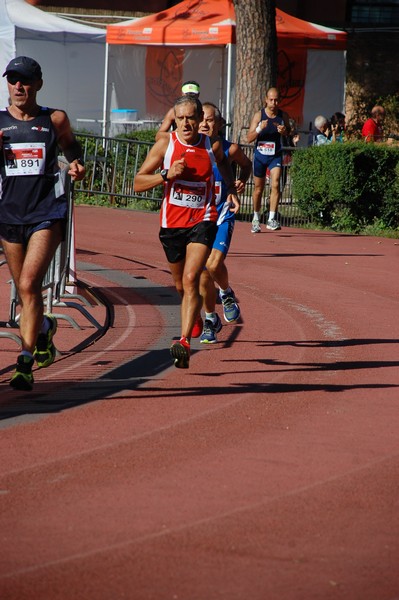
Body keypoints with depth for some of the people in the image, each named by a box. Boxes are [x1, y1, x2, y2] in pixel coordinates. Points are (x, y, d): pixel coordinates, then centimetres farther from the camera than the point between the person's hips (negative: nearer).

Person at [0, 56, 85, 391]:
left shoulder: (55, 120, 3)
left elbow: (71, 146, 21)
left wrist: (76, 165, 0)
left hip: (47, 212, -3)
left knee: (29, 284, -18)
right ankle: (42, 329, 46)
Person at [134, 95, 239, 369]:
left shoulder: (213, 146, -1)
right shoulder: (165, 143, -4)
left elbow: (224, 163, 25)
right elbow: (138, 183, -4)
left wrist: (231, 189, 11)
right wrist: (166, 175, -19)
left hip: (203, 221, -2)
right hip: (172, 223, 2)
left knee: (191, 279, -20)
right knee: (180, 285, 17)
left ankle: (184, 342, -27)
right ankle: (195, 322, 48)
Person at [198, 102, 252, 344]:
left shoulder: (230, 150, -6)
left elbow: (247, 164, 15)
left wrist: (242, 181, -4)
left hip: (222, 217, -2)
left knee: (214, 264, -21)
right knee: (202, 274, 5)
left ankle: (226, 293, 12)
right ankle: (211, 319, 25)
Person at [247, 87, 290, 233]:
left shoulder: (283, 116, -3)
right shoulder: (259, 115, -7)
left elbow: (289, 132, 14)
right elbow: (249, 138, -7)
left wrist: (285, 131, -10)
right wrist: (259, 129, -26)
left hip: (276, 156, 0)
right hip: (260, 155, 0)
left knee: (275, 184, -20)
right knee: (258, 188, 11)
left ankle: (272, 219, -20)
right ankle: (256, 219, 30)